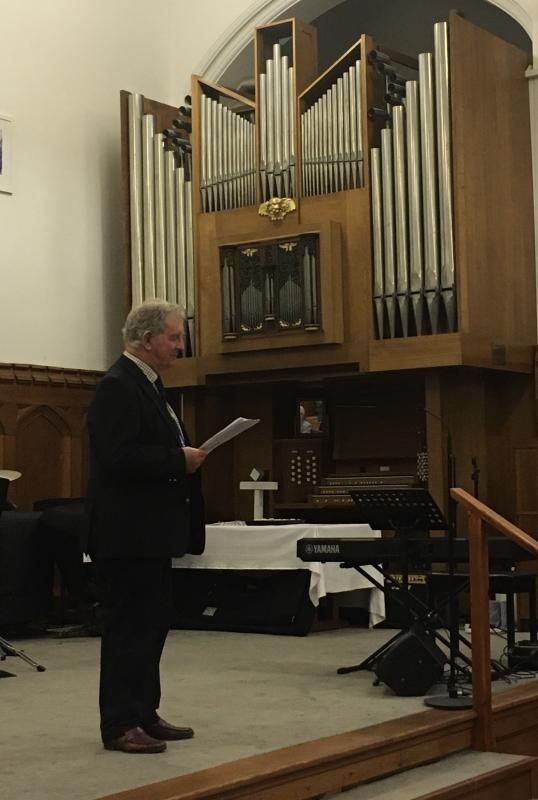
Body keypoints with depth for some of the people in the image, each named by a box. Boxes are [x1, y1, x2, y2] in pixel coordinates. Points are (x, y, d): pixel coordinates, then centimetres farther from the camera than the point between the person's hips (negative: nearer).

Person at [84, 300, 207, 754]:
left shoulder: (149, 385, 17)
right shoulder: (118, 387, -16)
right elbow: (116, 457, -26)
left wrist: (188, 455, 6)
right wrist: (179, 460, -19)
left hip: (150, 533, 10)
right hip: (127, 533, -10)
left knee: (152, 625, 15)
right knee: (128, 627, -3)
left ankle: (144, 715, 24)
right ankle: (119, 725, 5)